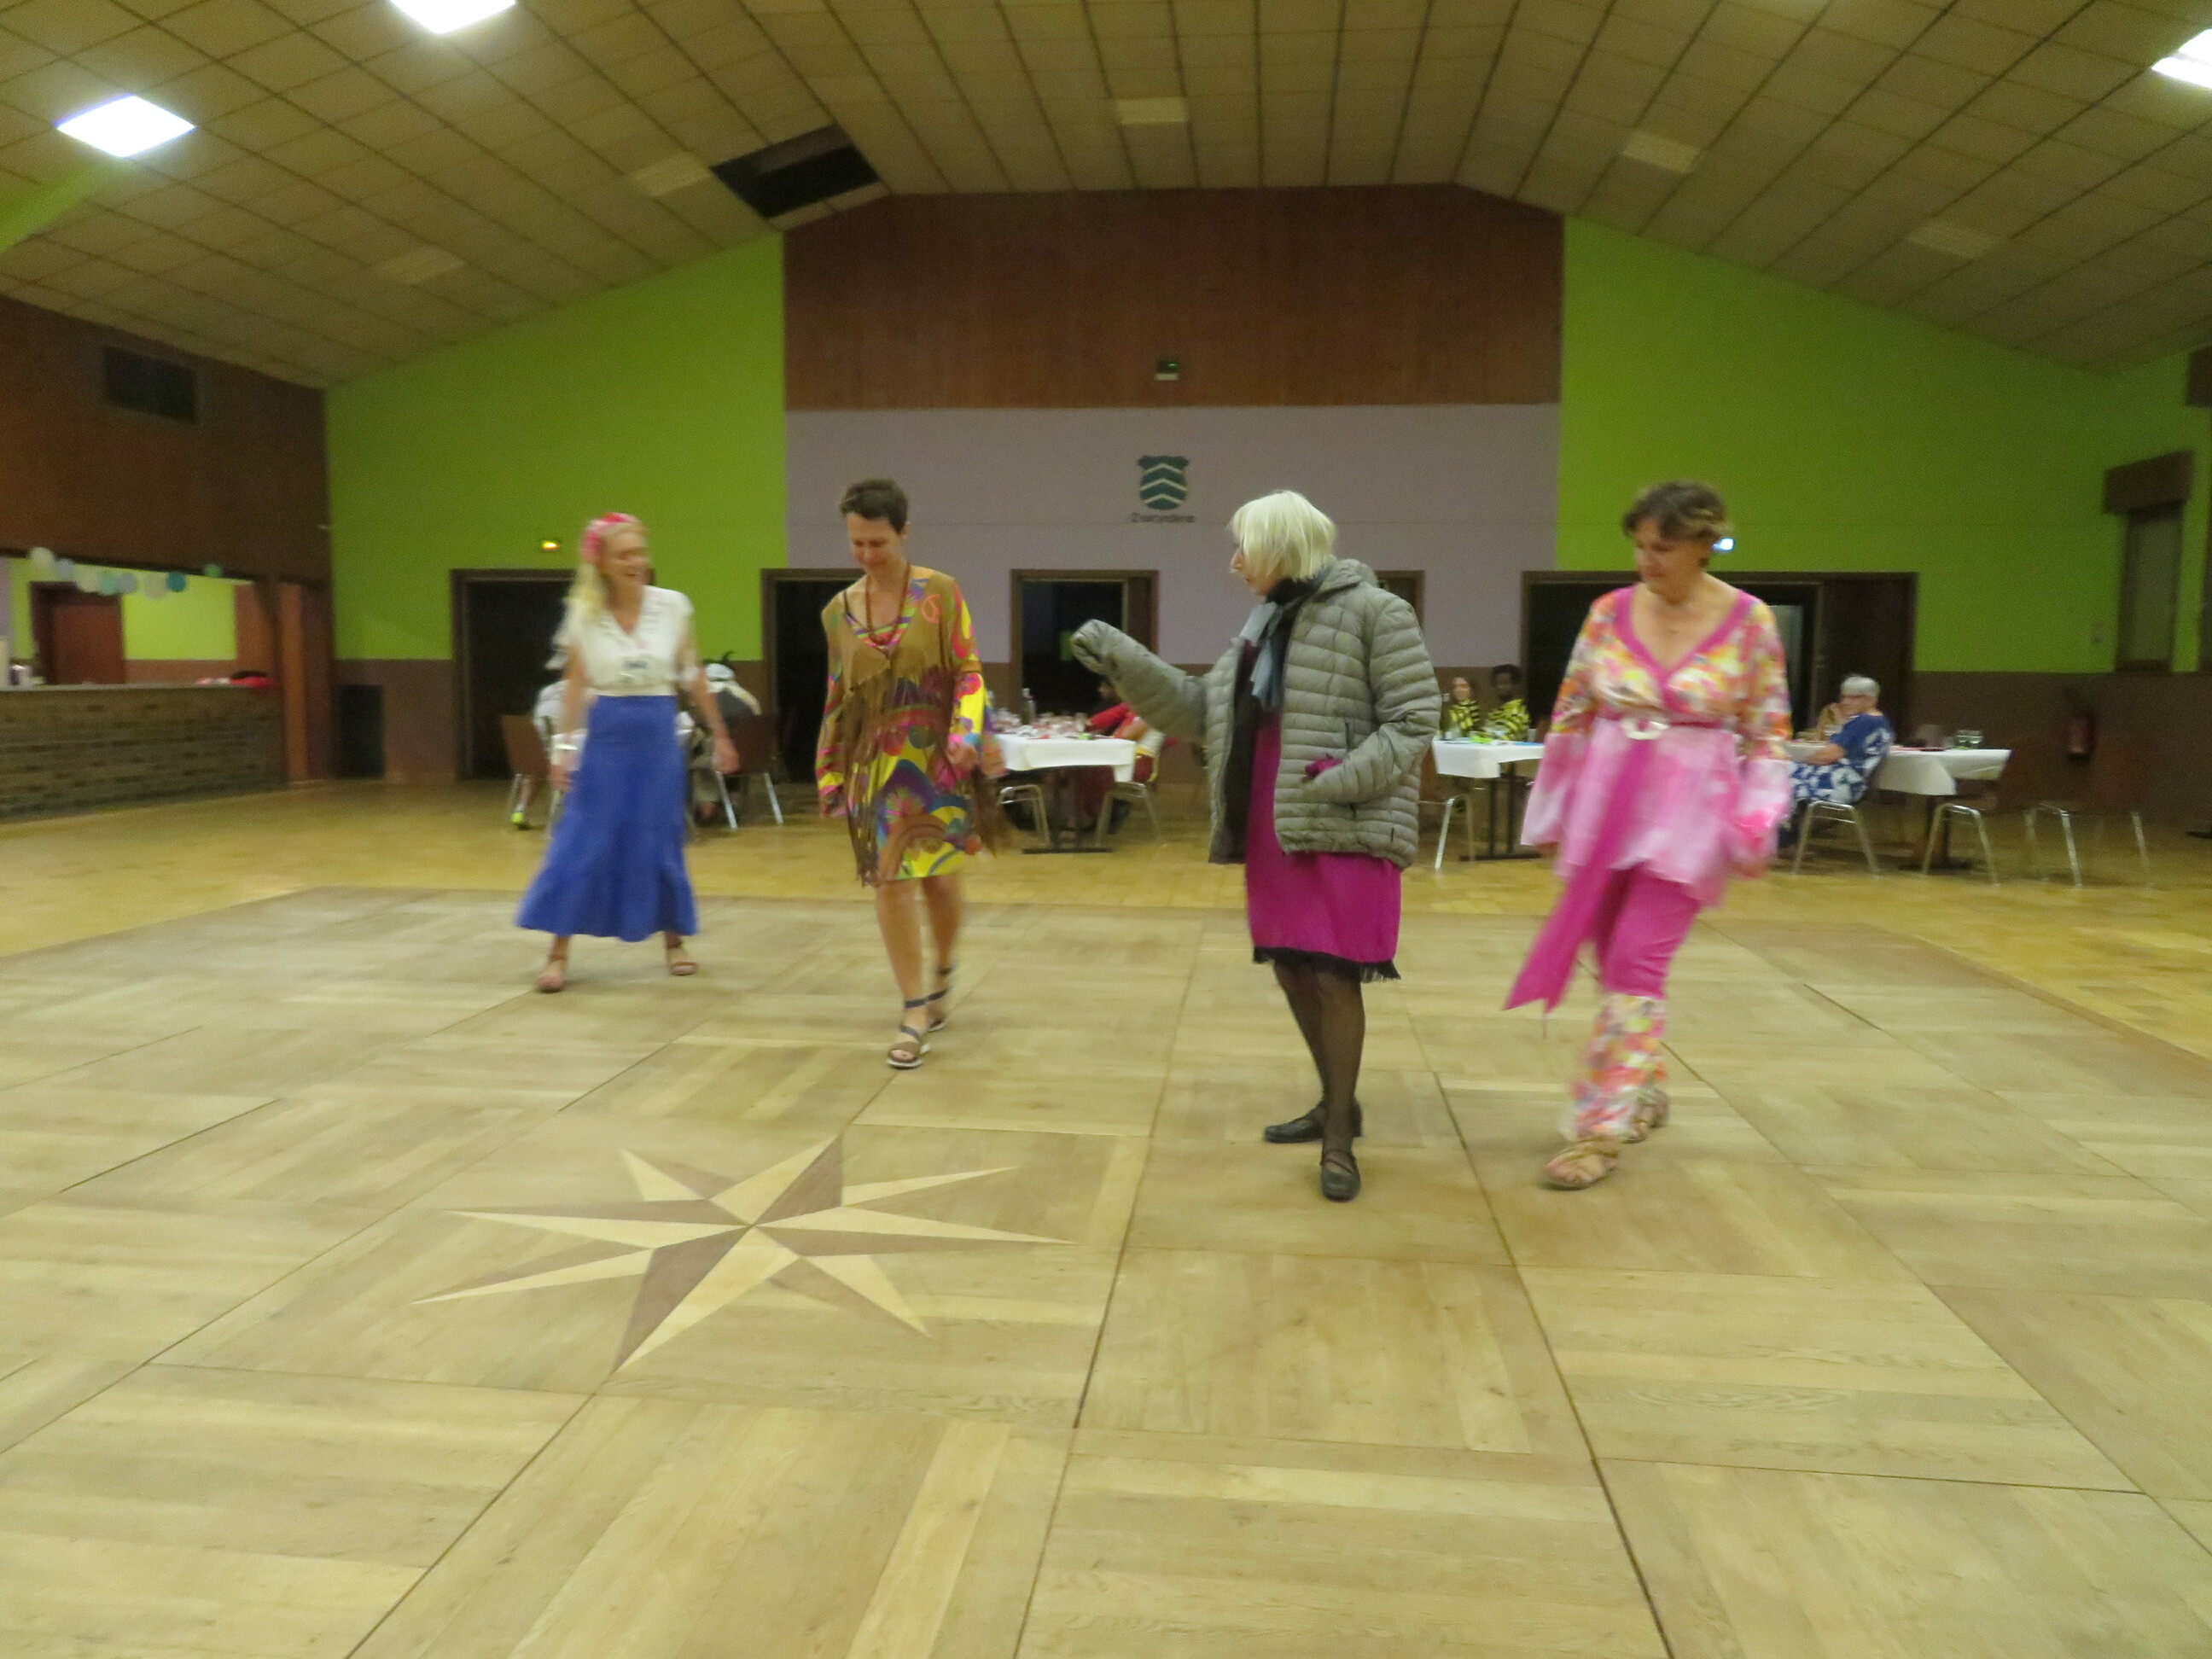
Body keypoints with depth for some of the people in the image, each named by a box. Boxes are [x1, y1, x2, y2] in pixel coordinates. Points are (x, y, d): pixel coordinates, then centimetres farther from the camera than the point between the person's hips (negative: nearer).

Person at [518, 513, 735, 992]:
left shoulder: (673, 606, -2)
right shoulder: (584, 613, -3)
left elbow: (693, 675, 5)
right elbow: (575, 681, 2)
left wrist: (719, 733, 8)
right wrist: (564, 744, -3)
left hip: (658, 736, 1)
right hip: (607, 737, -1)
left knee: (661, 843, 7)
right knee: (583, 843, -2)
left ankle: (674, 941, 24)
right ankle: (559, 953, 6)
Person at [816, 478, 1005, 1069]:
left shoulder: (940, 592, -4)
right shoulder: (840, 610, 7)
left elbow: (969, 674, -6)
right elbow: (837, 698, 12)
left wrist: (966, 736, -22)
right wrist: (829, 775, 11)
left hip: (936, 758, -2)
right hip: (875, 763, 2)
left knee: (939, 878, 3)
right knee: (891, 884, -1)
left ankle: (942, 972, 34)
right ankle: (915, 1013, 8)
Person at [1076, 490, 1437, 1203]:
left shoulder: (1374, 613, -8)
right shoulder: (1265, 624, 16)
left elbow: (1413, 719, -12)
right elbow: (1198, 710, 14)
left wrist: (1340, 783, -22)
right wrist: (1121, 660, 6)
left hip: (1344, 831, -8)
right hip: (1271, 832, 8)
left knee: (1333, 976, -7)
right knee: (1293, 973, 12)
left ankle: (1339, 1139, 5)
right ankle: (1337, 1104, 29)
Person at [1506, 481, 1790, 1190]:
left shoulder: (1750, 622, -4)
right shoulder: (1610, 612, 2)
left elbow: (1767, 734, 1)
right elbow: (1570, 717, 8)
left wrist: (1755, 826, -6)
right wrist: (1551, 812, 8)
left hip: (1689, 811, -3)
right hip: (1605, 804, 3)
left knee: (1636, 968, -8)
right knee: (1615, 964, 11)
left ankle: (1599, 1130, 0)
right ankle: (1644, 1090, 33)